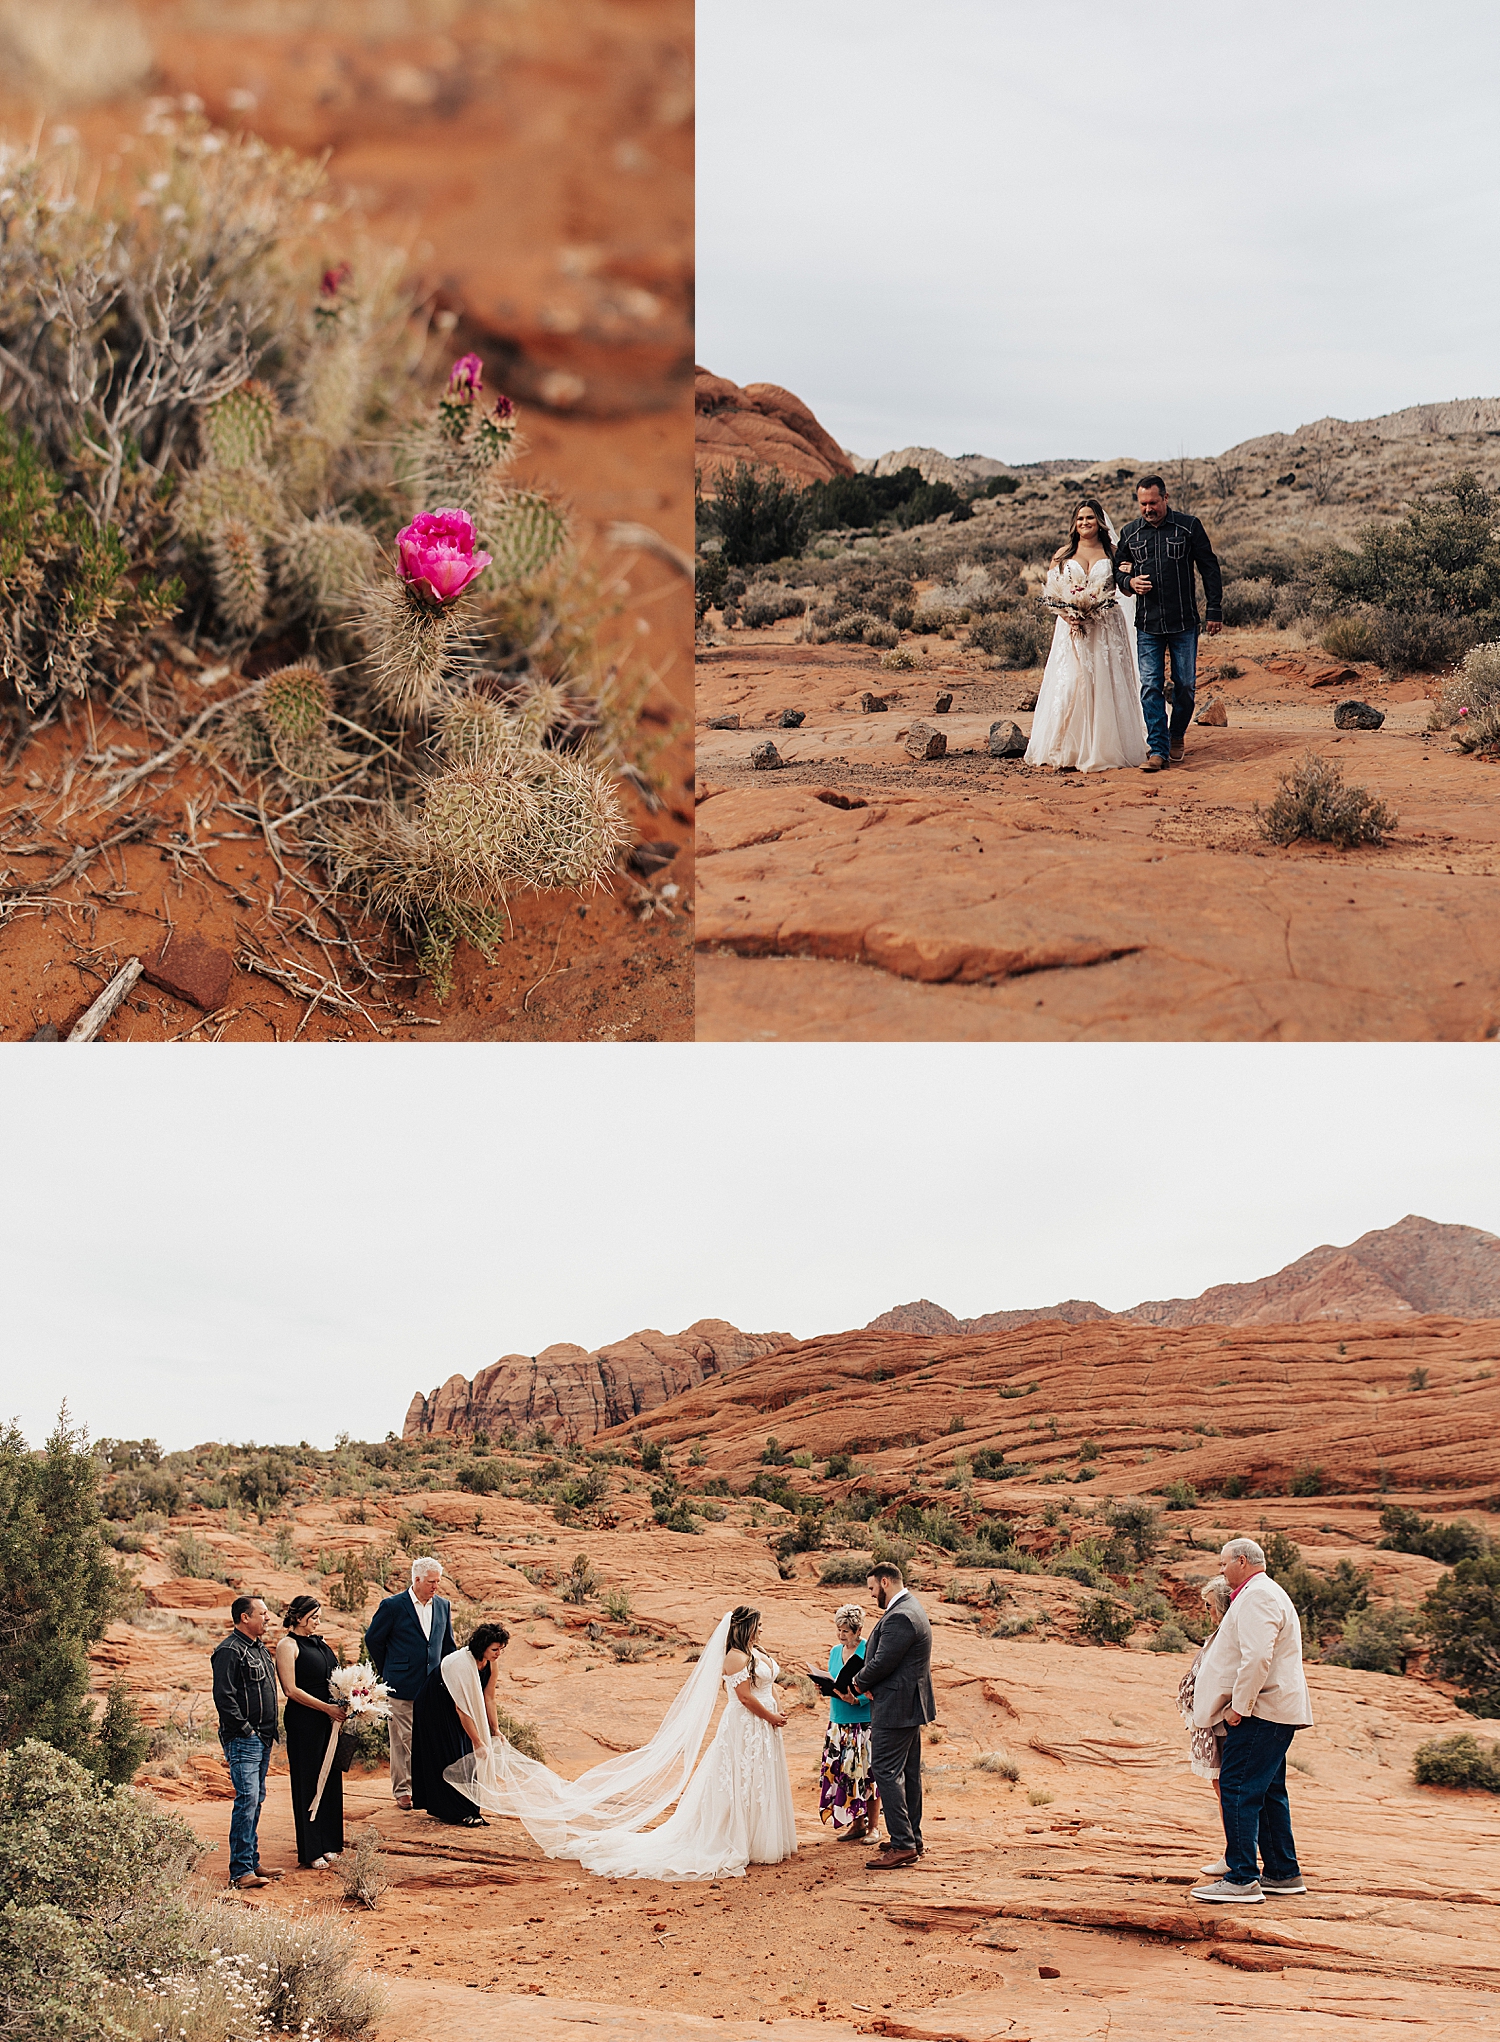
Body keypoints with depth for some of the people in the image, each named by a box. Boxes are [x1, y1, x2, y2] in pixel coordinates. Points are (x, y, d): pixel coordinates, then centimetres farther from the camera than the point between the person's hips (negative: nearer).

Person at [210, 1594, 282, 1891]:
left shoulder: (258, 1649, 18)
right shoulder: (230, 1651, -13)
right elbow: (224, 1696, -19)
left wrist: (271, 1731, 17)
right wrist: (245, 1729, -17)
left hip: (262, 1739, 10)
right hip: (243, 1740, -10)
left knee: (255, 1801, 12)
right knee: (247, 1798, -13)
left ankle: (253, 1863, 18)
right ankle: (241, 1872, -12)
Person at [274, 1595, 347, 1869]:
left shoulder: (319, 1643, 15)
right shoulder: (288, 1645, -7)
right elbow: (291, 1689, -14)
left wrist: (345, 1703, 3)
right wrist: (327, 1707, -16)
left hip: (330, 1720, 7)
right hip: (304, 1722, -7)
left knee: (330, 1781, 10)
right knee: (308, 1784, -1)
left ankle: (328, 1845, 19)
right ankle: (310, 1853, 6)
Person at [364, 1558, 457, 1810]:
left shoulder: (443, 1606, 8)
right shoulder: (393, 1606, -6)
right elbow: (373, 1640, 4)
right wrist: (388, 1673, 9)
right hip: (402, 1686, -4)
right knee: (402, 1739, 1)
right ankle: (402, 1791, 10)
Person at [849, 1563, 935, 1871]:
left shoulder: (899, 1617, -21)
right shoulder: (911, 1609, 14)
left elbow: (882, 1663, -23)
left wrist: (859, 1682, -4)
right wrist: (870, 1683, 2)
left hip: (896, 1707, -11)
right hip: (911, 1704, 11)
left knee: (886, 1771, -9)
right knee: (909, 1773, 15)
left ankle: (902, 1844, -10)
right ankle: (912, 1839, 22)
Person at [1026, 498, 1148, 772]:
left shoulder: (1113, 552, 8)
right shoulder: (1063, 554, 9)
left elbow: (1127, 588, 7)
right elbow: (1051, 591, 6)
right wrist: (1068, 615, -10)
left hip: (1106, 628, 0)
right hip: (1072, 628, 0)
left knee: (1104, 686, -2)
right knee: (1069, 685, -6)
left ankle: (1105, 748, 4)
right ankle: (1068, 751, -2)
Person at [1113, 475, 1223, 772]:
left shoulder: (1188, 526, 0)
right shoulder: (1130, 533, 8)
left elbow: (1209, 569, 4)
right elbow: (1118, 570, 19)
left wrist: (1214, 610, -1)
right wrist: (1129, 582, -5)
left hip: (1184, 624, -2)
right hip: (1147, 625, 2)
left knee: (1185, 685, 4)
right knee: (1150, 687, -4)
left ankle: (1177, 736, 26)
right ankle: (1157, 749, -2)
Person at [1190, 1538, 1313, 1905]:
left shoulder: (1256, 1596, -14)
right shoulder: (1268, 1593, 21)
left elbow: (1257, 1657, -25)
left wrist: (1239, 1706, -20)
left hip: (1259, 1712, -11)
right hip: (1279, 1710, 11)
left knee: (1238, 1791, -11)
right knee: (1267, 1792, 15)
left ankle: (1242, 1880, -13)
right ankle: (1283, 1873, 20)